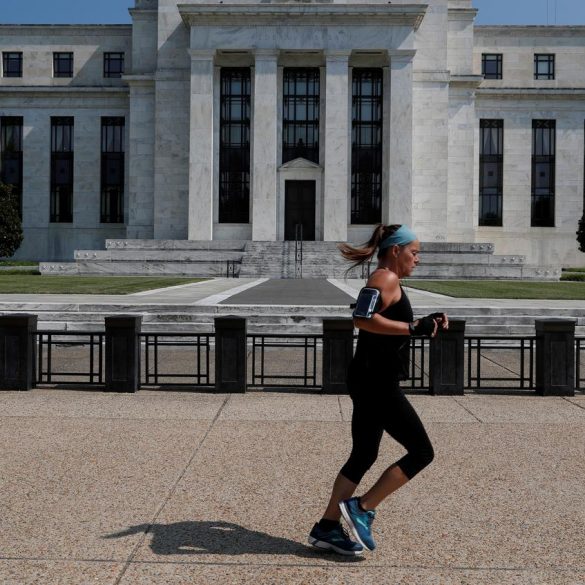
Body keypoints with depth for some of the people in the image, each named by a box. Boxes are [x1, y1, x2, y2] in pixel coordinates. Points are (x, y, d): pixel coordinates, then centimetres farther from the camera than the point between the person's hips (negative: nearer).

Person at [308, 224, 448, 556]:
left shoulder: (388, 281, 20)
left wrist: (425, 322, 20)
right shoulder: (386, 278, -12)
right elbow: (363, 319, -27)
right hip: (376, 383, -11)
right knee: (422, 452, -3)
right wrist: (414, 328, -27)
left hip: (372, 383, 11)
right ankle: (361, 508, 3)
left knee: (363, 457, 16)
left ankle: (327, 528, 21)